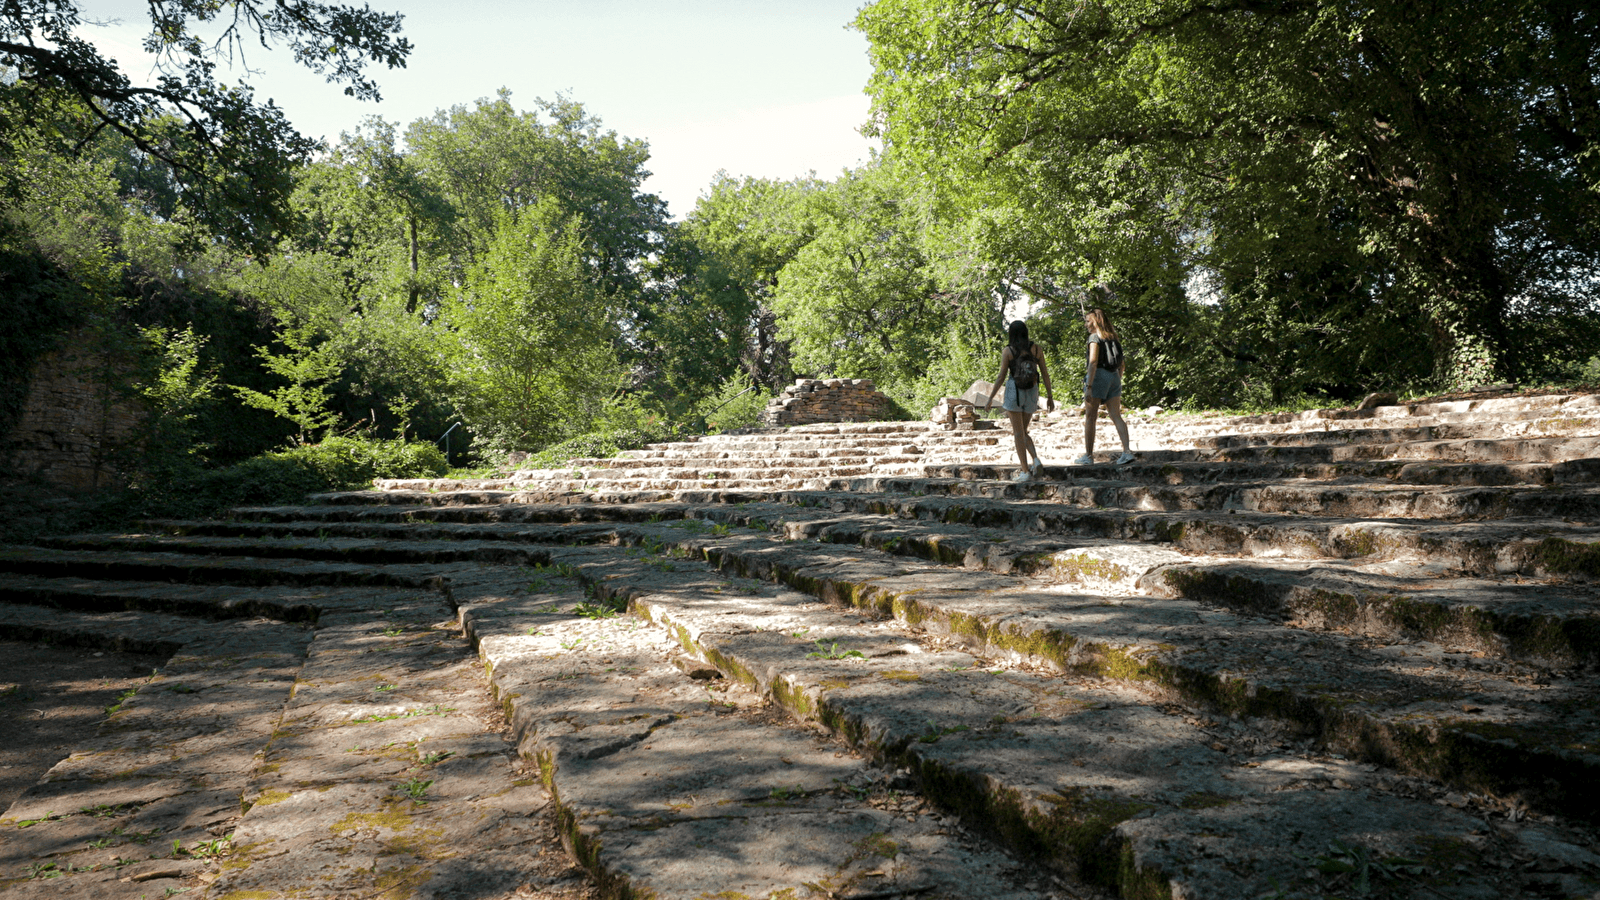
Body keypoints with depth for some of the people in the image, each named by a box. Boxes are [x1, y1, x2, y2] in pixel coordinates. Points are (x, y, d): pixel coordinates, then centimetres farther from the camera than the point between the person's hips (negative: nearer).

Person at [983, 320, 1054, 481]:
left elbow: (1001, 377, -7)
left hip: (1014, 392, -4)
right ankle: (1036, 460, -5)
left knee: (1018, 433, 2)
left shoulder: (1007, 351, -6)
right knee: (1022, 432, 17)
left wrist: (990, 399, 0)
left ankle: (1025, 472, -2)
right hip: (1031, 394, 4)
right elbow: (1045, 373, 3)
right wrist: (1050, 397, 9)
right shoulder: (1036, 348, 3)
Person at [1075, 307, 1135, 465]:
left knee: (1090, 417, 1)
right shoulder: (1113, 337, 16)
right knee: (1116, 416, 2)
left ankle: (1088, 456, 3)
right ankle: (1127, 451, -10)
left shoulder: (1095, 337, -7)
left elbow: (1093, 362, -17)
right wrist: (1118, 381, 24)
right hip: (1114, 376, 7)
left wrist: (1089, 386, -20)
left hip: (1099, 375, -7)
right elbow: (1122, 363, 18)